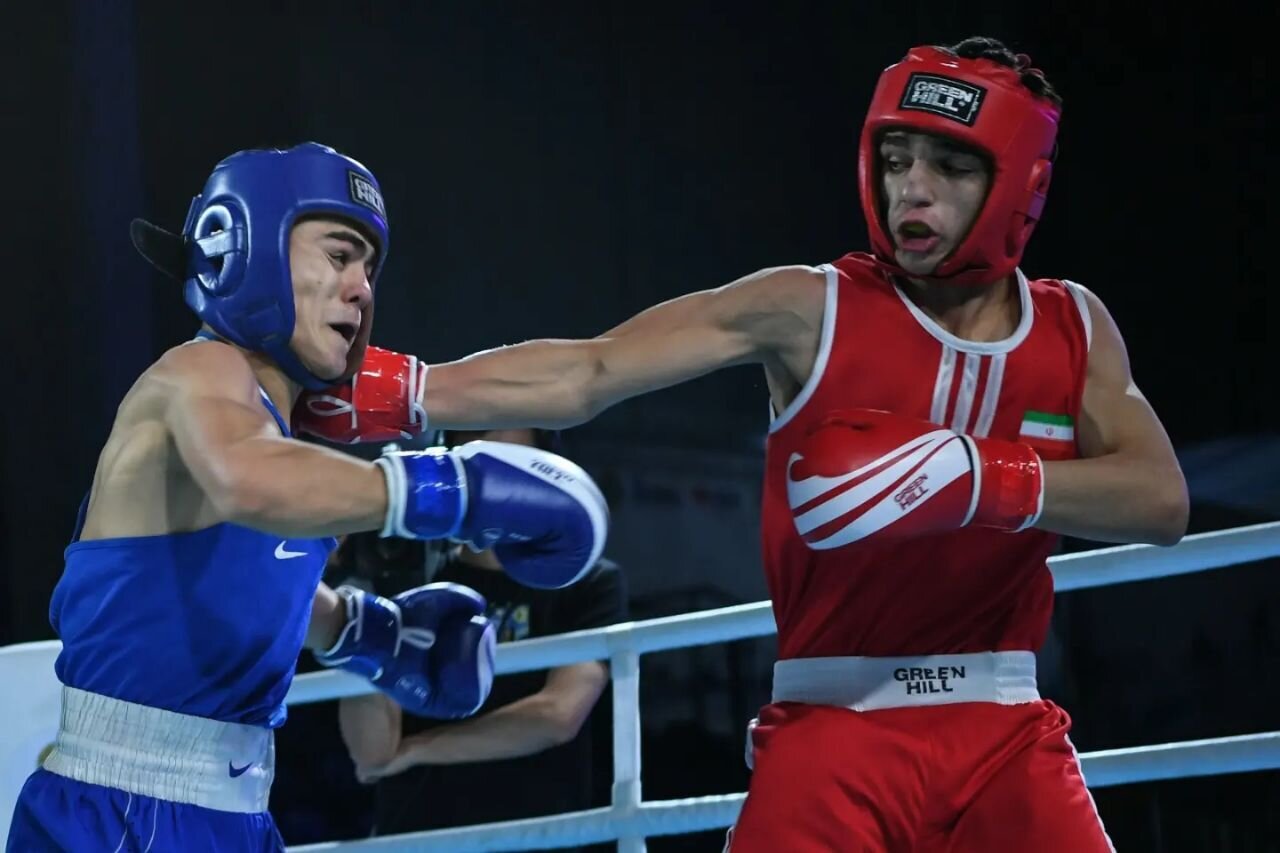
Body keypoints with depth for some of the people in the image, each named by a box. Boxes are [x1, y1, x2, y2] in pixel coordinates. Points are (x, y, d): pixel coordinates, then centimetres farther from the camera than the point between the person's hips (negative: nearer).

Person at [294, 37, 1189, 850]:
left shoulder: (1073, 327, 6)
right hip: (834, 730, -2)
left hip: (1005, 737, 3)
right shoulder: (812, 309, -4)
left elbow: (1160, 500, -7)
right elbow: (586, 375, -12)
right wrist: (399, 391, -23)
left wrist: (982, 480, -21)